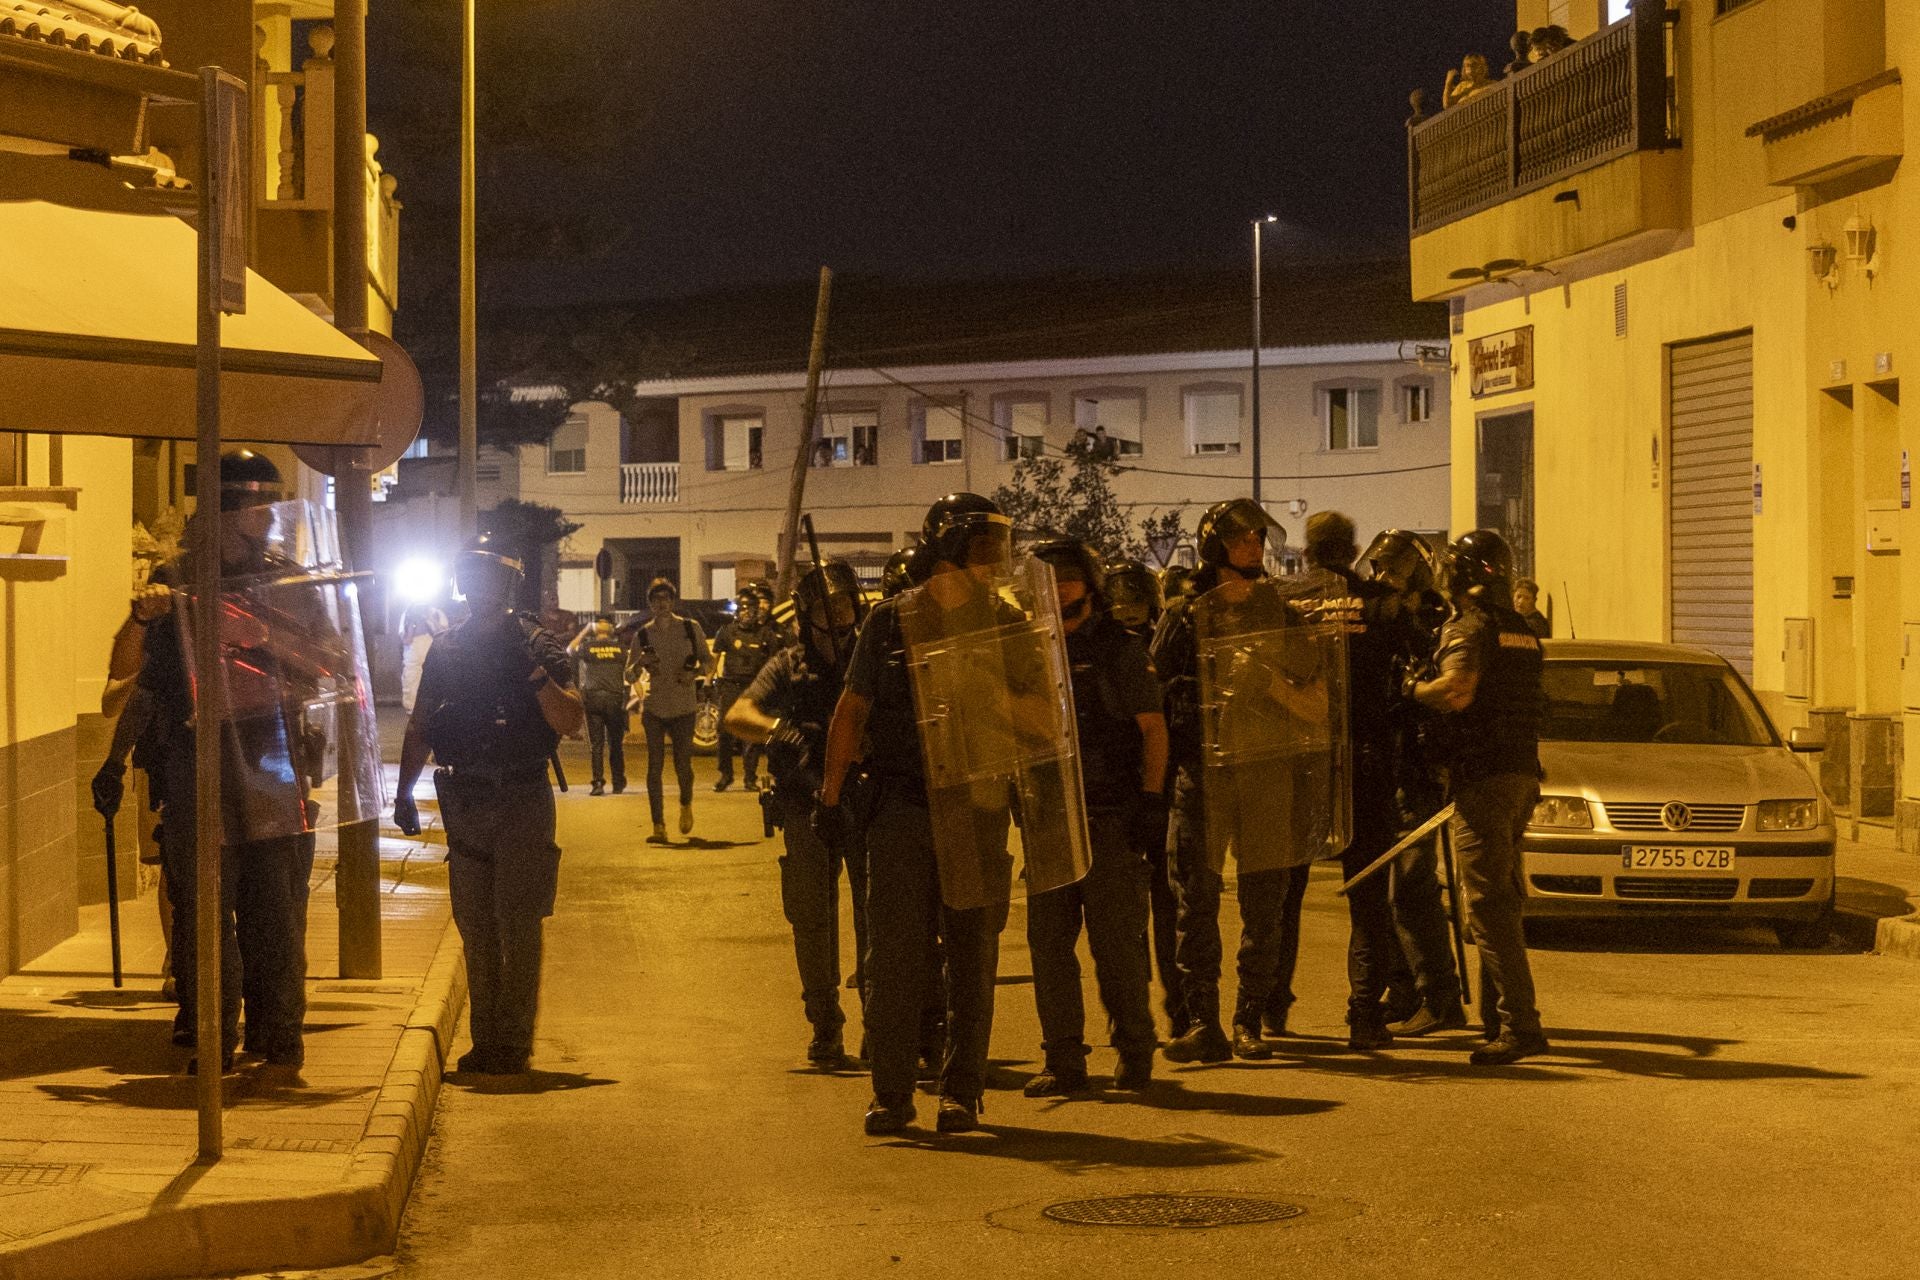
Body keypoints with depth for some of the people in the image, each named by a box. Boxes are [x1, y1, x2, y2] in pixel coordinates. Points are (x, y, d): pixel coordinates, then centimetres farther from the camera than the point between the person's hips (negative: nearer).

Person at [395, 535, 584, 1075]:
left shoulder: (536, 645, 0)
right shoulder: (446, 650, 13)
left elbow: (571, 722, -8)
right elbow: (419, 727, 17)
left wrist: (536, 675, -20)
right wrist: (405, 790, 7)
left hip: (522, 798, -4)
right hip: (464, 801, 5)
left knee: (517, 924, -8)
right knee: (475, 928, 7)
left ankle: (514, 1041, -5)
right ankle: (484, 1039, 14)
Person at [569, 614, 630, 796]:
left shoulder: (587, 647, -1)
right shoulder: (621, 648, 2)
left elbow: (570, 650, 19)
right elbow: (629, 674, 4)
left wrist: (585, 630, 18)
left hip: (593, 698, -1)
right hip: (615, 698, 1)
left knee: (597, 743, 1)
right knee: (616, 743, 11)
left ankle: (598, 782, -10)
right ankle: (618, 783, 15)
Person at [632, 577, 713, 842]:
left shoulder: (690, 628, 2)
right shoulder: (644, 634, 3)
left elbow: (708, 661, 8)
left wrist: (695, 673, -13)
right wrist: (640, 663, -13)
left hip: (684, 708, -1)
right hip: (654, 708, 1)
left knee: (683, 765, 1)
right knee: (654, 767, -4)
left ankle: (686, 806, 33)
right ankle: (658, 825, -1)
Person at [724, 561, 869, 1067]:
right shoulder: (789, 666, 7)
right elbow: (737, 715, -5)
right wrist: (779, 728, -25)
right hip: (808, 808, 1)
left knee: (876, 917, -3)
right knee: (813, 920, 4)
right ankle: (826, 1028, 13)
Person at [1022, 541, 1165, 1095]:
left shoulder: (1121, 651, 0)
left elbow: (1153, 730, -2)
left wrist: (1151, 800, -10)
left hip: (1110, 819, -5)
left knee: (1117, 941, -3)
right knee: (1048, 940, 2)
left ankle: (1135, 1051, 9)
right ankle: (1063, 1061, 8)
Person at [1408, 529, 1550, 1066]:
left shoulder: (1469, 629, -10)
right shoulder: (1522, 633, 17)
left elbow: (1457, 692, -26)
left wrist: (1415, 687, -9)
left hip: (1483, 780, -9)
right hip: (1521, 776, 9)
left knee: (1489, 904, -10)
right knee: (1501, 898, 15)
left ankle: (1520, 1025, -16)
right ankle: (1498, 1016, 20)